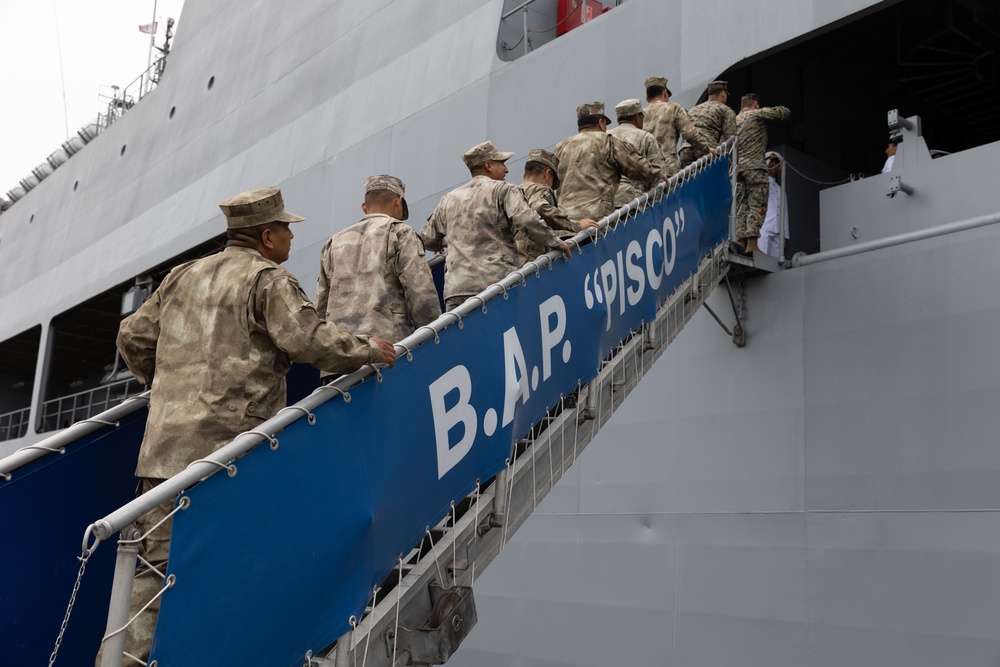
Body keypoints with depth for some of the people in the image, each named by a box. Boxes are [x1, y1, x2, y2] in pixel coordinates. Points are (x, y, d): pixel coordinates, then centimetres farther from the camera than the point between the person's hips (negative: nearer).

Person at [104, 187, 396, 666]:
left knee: (152, 565, 6)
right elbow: (308, 339, -16)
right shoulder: (269, 280, -3)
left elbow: (133, 336, 24)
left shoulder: (183, 276, 20)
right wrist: (367, 351, -2)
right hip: (230, 445, -6)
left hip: (165, 444, 6)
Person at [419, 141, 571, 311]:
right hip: (497, 281, -4)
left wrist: (443, 245, 50)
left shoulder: (448, 199, 21)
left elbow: (427, 240, 28)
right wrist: (556, 243, 2)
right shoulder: (503, 190, 5)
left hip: (455, 289, 4)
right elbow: (528, 221, -11)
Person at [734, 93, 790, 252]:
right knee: (757, 206, -10)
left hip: (738, 168, 6)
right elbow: (784, 112, 5)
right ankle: (752, 243, -21)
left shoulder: (734, 120, 21)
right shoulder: (757, 114, 4)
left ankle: (742, 243, -5)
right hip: (754, 167, -6)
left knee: (742, 208, 3)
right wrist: (767, 112, 20)